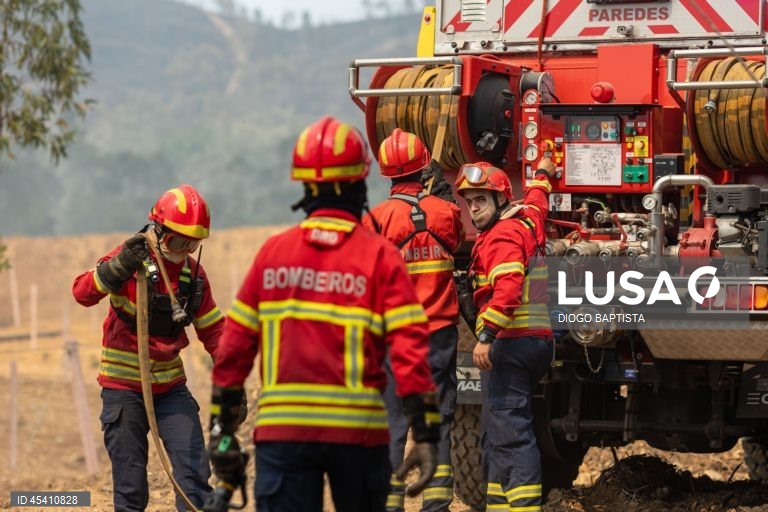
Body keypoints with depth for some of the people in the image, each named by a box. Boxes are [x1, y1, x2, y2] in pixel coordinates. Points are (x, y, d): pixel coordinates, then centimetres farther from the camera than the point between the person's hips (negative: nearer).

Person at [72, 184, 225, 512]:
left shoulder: (194, 273, 5)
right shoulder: (132, 257, -10)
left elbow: (212, 329, 14)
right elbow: (83, 293, -25)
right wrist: (119, 267, -41)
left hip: (171, 384, 4)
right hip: (123, 386, -4)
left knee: (193, 467, -5)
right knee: (129, 481, -1)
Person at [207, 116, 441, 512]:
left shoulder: (273, 253, 5)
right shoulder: (379, 256, -2)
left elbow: (234, 346, 5)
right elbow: (409, 347, -8)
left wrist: (221, 429, 13)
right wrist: (426, 435, -6)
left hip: (282, 428, 1)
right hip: (358, 430, -1)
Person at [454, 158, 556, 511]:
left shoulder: (502, 235, -11)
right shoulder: (526, 221, 17)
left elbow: (508, 288, -25)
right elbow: (535, 203, 42)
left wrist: (486, 336, -30)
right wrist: (542, 176, 62)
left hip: (509, 343, -10)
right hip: (537, 338, 10)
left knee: (508, 432, -16)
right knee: (498, 434, 15)